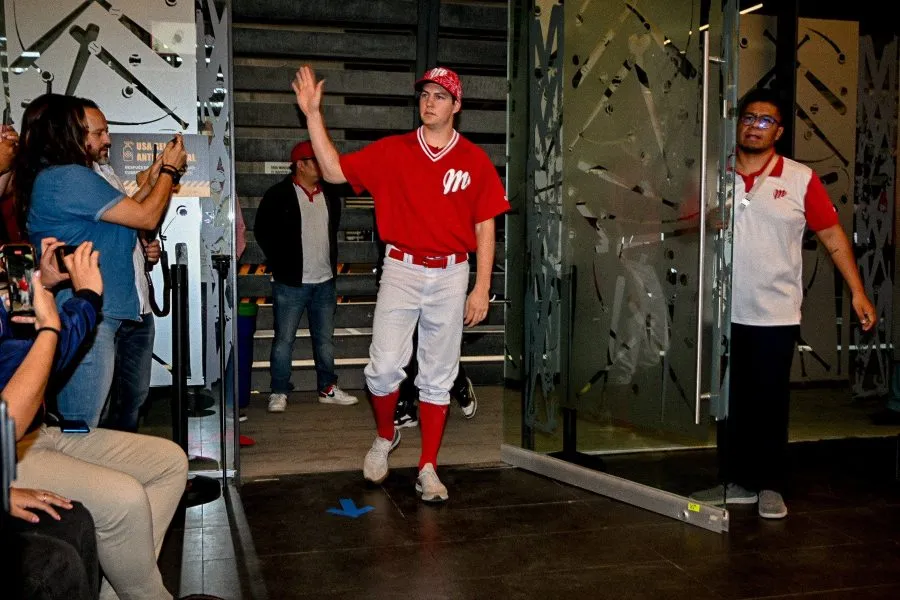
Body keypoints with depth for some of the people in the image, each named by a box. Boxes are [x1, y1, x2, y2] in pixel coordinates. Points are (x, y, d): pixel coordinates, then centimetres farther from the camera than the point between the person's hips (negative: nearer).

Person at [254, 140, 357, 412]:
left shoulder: (330, 196, 11)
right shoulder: (279, 195, -5)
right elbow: (262, 231, -1)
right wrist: (281, 265, -2)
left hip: (325, 281, 5)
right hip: (291, 282, -5)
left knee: (325, 339, 12)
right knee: (284, 339, -1)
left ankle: (327, 388, 22)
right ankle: (279, 392, 8)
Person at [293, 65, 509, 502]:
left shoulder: (474, 160, 3)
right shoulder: (391, 151, 4)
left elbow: (485, 227, 3)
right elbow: (334, 171, 2)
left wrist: (482, 288, -2)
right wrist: (313, 114, -5)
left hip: (451, 275, 0)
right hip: (401, 269, 0)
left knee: (438, 376, 6)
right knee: (385, 366, -7)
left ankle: (427, 468, 16)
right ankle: (385, 436, 23)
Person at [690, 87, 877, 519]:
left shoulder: (800, 179, -1)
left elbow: (832, 235, 1)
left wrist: (857, 292, -2)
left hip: (776, 316, -2)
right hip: (724, 313, 2)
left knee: (770, 403, 5)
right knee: (730, 401, 10)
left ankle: (770, 486, 19)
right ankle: (735, 482, 23)